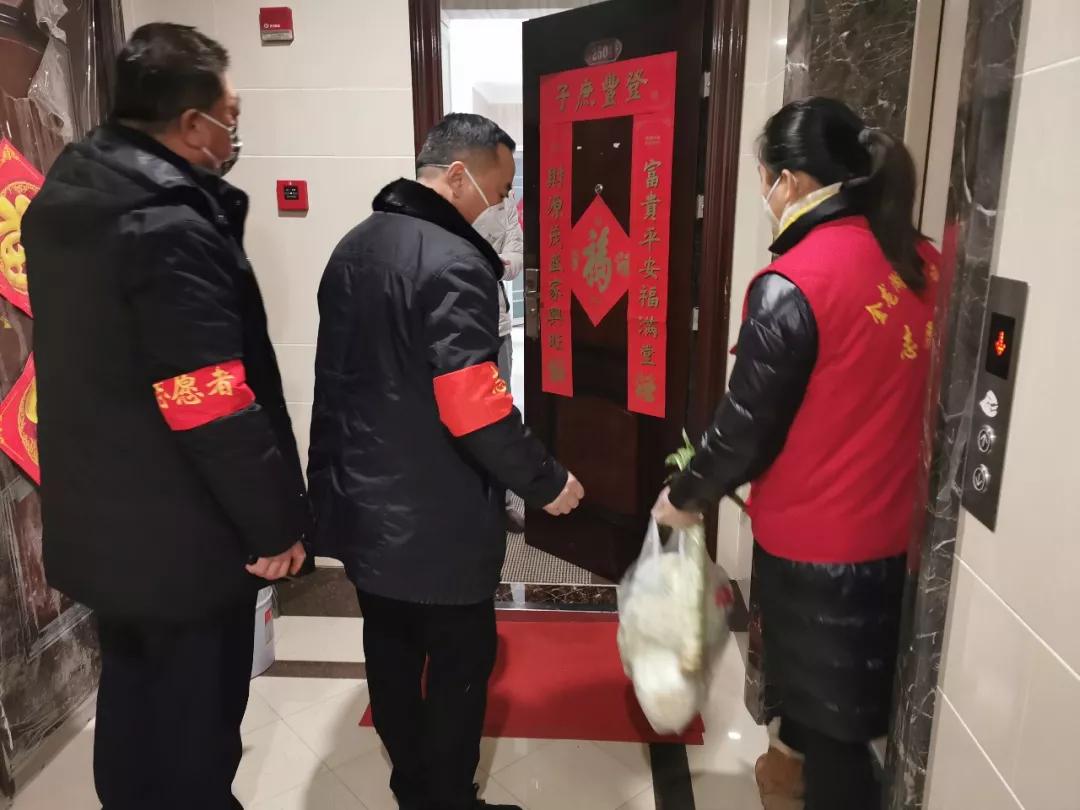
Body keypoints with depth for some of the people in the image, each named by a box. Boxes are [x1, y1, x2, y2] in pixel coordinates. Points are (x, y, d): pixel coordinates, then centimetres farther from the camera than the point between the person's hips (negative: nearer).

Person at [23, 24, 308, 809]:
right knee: (193, 729, 11)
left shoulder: (65, 201, 5)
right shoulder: (170, 231, -25)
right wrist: (278, 523, -14)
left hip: (100, 525, 9)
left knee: (132, 700, 26)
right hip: (182, 541, -9)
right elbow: (219, 414, -26)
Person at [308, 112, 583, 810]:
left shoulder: (353, 247, 8)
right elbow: (473, 410, -26)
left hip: (362, 502, 9)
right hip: (436, 518, -9)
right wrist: (547, 481, -13)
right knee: (460, 661, 10)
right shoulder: (455, 263, -21)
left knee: (390, 652, 20)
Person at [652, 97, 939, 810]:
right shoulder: (922, 262, 0)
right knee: (847, 691, 28)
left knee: (829, 710, 14)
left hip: (814, 538, -7)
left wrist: (687, 496, 0)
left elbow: (747, 424, -17)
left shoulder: (793, 284, -22)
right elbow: (888, 396, 9)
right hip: (891, 526, 7)